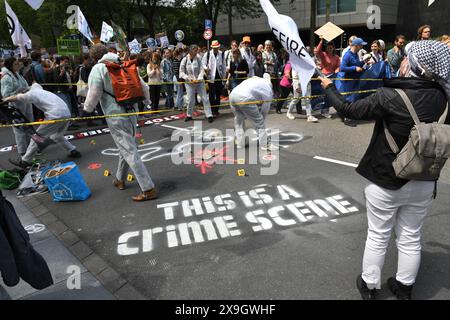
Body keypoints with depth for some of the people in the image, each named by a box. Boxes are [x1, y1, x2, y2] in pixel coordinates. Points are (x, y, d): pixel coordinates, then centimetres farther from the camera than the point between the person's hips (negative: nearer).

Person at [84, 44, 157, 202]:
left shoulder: (98, 69, -5)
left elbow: (94, 94, -10)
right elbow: (143, 86, 8)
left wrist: (87, 109, 7)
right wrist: (147, 102, 23)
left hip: (115, 116, -6)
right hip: (132, 112, 7)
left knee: (130, 151, -6)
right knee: (126, 147, 21)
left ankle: (149, 189, -8)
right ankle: (120, 180, 39)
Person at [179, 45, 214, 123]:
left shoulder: (198, 59, -1)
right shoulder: (185, 60, -5)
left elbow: (202, 70, -4)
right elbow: (181, 72, -3)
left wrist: (199, 79, -19)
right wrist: (188, 78, -17)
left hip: (199, 82, 1)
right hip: (189, 83, -1)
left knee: (205, 98, -3)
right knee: (190, 100, 3)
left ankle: (209, 115, 1)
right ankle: (189, 115, 23)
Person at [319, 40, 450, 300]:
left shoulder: (390, 97, -22)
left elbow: (348, 110, -12)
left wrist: (329, 88, 3)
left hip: (386, 182, -4)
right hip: (424, 184, 4)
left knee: (378, 237, 13)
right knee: (411, 238, 18)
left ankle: (369, 285, 30)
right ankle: (405, 288, 36)